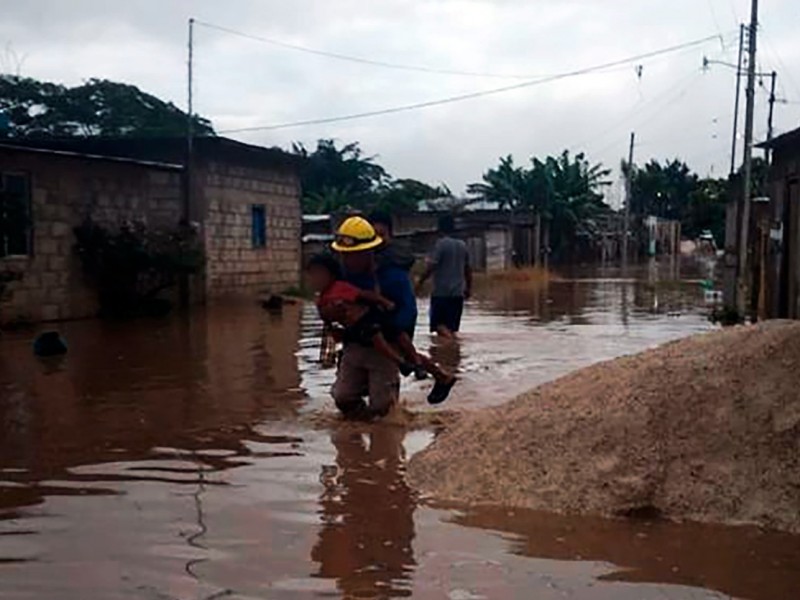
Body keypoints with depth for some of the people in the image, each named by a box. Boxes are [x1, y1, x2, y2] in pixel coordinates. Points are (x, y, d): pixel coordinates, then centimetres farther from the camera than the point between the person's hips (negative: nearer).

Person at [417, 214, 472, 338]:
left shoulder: (440, 244, -9)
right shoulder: (462, 245, 10)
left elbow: (431, 267, -15)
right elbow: (468, 269, 15)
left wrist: (420, 282, -3)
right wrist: (468, 287, 25)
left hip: (441, 292, -6)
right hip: (458, 292, 6)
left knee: (439, 325, -5)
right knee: (452, 327, 11)